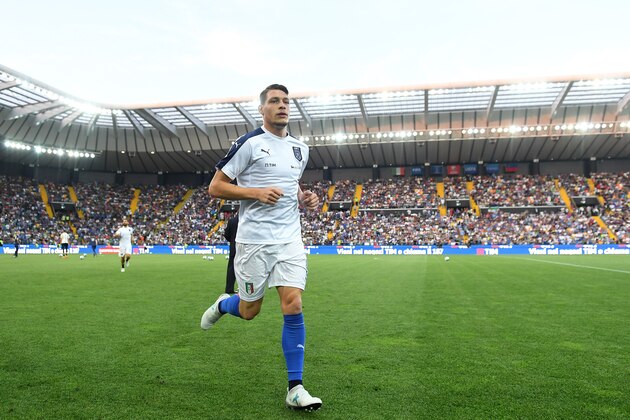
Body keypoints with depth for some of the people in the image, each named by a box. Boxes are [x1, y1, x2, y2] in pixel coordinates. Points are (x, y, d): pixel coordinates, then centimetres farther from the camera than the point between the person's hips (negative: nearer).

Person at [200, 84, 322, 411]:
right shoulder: (248, 143, -6)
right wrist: (255, 192, -18)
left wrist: (305, 199, 6)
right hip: (254, 240, -4)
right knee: (249, 311, 8)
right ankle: (222, 305, 45)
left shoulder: (300, 148, 13)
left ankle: (295, 389, 5)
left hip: (290, 239, 4)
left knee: (293, 306, -6)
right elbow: (215, 187, -5)